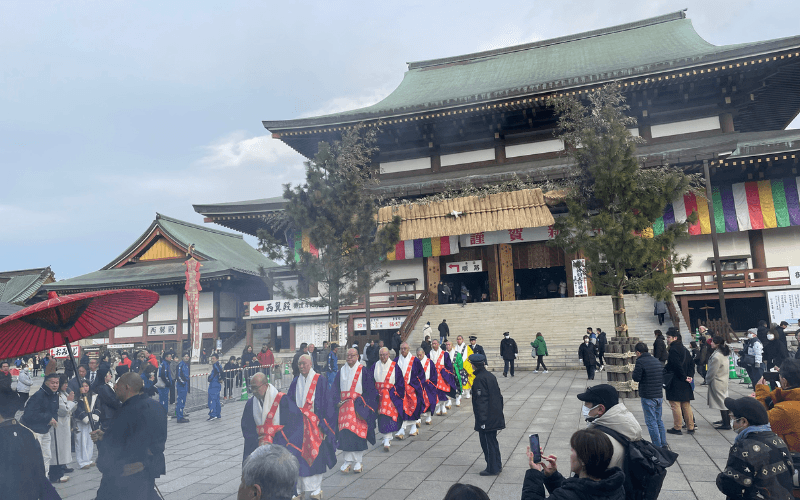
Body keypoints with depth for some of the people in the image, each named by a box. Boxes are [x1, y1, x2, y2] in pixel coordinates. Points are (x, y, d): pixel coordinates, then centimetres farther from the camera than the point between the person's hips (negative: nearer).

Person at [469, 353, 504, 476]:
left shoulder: (479, 379, -19)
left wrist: (482, 420, -18)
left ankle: (492, 469, 13)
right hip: (495, 417, 9)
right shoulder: (490, 376, 7)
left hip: (486, 418, -9)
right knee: (493, 441, 20)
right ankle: (497, 465, 29)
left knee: (487, 443, 4)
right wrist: (499, 412, 20)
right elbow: (499, 395, 13)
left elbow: (481, 400, -21)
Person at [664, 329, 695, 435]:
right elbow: (691, 364, 12)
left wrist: (684, 377, -11)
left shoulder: (673, 350, -15)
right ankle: (690, 427, 18)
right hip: (685, 383, 8)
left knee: (675, 405, -1)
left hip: (675, 382, -8)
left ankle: (677, 428, 4)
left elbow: (677, 366, -21)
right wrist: (689, 376, 3)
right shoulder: (685, 350, 12)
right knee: (686, 405, 14)